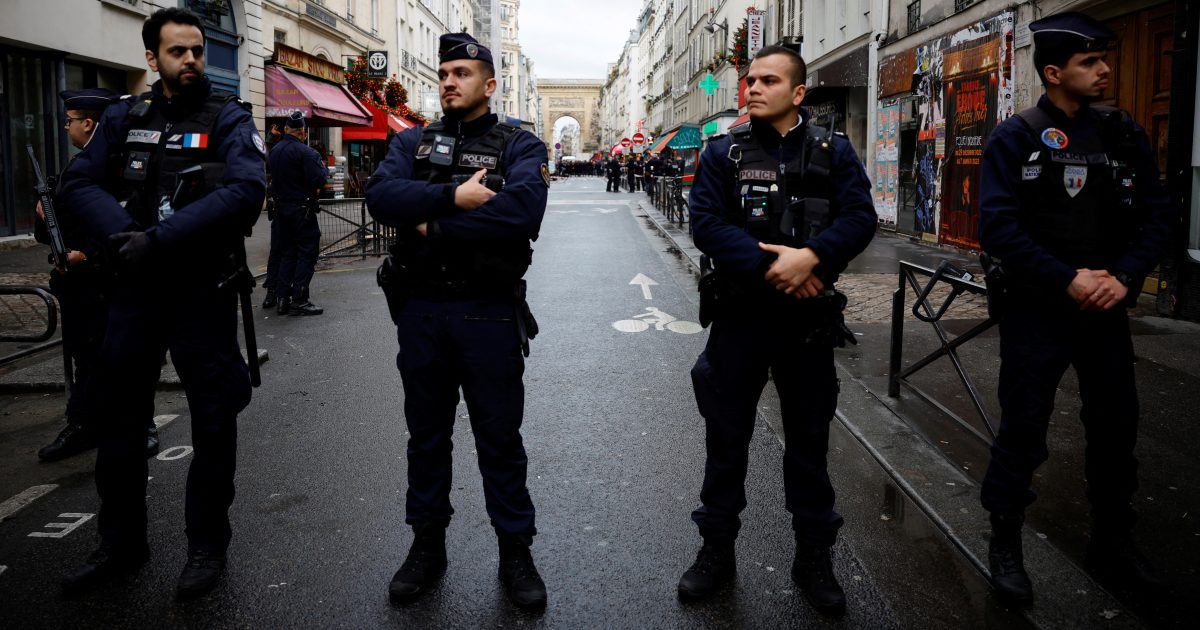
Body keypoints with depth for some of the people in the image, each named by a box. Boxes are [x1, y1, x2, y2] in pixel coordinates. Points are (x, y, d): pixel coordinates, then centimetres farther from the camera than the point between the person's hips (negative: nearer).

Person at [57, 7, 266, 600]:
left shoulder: (229, 119, -4)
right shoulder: (123, 117, 8)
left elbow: (245, 191, -20)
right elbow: (80, 183, 0)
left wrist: (158, 239, -23)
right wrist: (121, 234, -20)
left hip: (203, 289, -4)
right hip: (133, 287, 4)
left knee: (213, 419, 4)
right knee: (119, 417, 12)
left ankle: (207, 545, 22)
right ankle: (120, 543, 29)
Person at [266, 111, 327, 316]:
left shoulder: (274, 151, 10)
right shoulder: (305, 152, -15)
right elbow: (319, 180, -21)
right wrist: (323, 167, 0)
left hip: (281, 206, 8)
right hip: (302, 209, -7)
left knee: (287, 253, 14)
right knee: (307, 253, -2)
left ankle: (282, 297, 14)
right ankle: (299, 300, -4)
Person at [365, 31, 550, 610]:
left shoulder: (519, 146, -2)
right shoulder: (412, 143, 9)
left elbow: (522, 211, -23)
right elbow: (380, 195, -11)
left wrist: (435, 225, -16)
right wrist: (454, 196, -22)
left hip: (489, 316, -3)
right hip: (420, 312, 4)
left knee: (500, 438, 8)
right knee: (426, 433, 15)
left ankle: (515, 550, 24)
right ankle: (427, 544, 32)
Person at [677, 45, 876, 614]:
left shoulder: (833, 152, 2)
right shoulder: (724, 152, 1)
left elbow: (859, 218, -7)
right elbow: (706, 223, -11)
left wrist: (810, 257, -25)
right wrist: (771, 268, -21)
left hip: (808, 317, 0)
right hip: (739, 315, 0)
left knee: (809, 439, 11)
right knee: (726, 437, 9)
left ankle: (814, 559, 28)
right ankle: (717, 550, 27)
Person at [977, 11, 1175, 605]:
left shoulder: (1124, 135, 5)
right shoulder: (1015, 138, -8)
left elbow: (1158, 216, 4)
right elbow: (997, 227, -16)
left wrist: (1124, 277, -12)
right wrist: (1068, 280, -19)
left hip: (1107, 310, 5)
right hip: (1037, 310, -4)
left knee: (1116, 427, 12)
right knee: (1023, 430, 2)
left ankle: (1112, 544, 30)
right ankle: (1005, 544, 19)